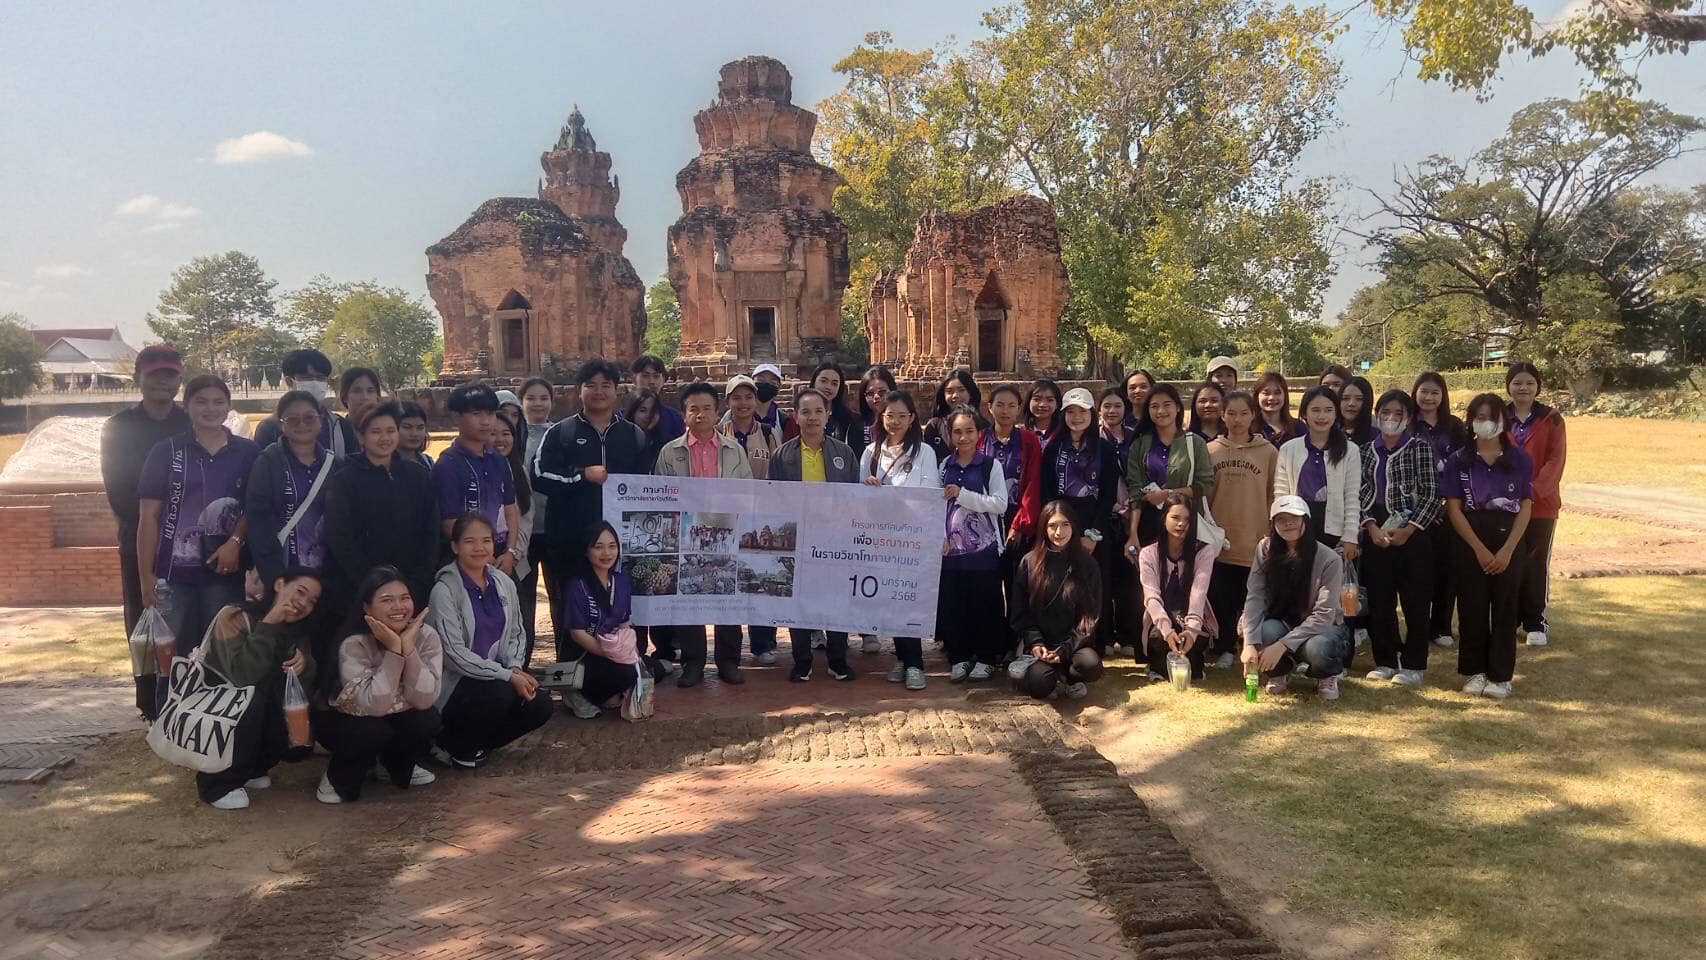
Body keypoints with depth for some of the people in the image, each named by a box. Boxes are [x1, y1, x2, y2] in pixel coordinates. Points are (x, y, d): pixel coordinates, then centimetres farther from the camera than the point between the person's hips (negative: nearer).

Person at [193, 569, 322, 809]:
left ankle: (250, 768, 11)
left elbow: (307, 687, -5)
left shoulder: (296, 631, 0)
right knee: (251, 699, -34)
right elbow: (243, 677, -35)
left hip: (257, 718, 5)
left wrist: (304, 663, -26)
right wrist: (268, 624, -36)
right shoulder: (235, 616, -20)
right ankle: (219, 783, -17)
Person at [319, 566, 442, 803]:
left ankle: (396, 765, 7)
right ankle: (339, 775, -1)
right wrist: (393, 650, -37)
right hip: (349, 721, -4)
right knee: (374, 731, -34)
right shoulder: (354, 644, -26)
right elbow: (375, 705, -33)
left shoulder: (426, 636, -17)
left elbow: (424, 699, -25)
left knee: (428, 721, -26)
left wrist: (408, 647, -34)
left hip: (399, 719, 4)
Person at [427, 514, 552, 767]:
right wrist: (508, 676, -22)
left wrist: (515, 667, -9)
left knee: (540, 706, -15)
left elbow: (516, 634, 12)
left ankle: (478, 744, 9)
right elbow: (454, 654, -19)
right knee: (501, 694, -32)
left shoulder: (504, 583, 4)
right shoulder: (444, 590, -15)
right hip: (453, 683, -6)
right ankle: (451, 745, -4)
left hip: (494, 676, 6)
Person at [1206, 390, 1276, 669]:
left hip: (1255, 542, -1)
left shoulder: (1268, 452, 2)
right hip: (1219, 541, 1)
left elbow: (1275, 498, 3)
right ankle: (1224, 649, 21)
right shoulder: (1210, 451, 5)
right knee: (1221, 599, 5)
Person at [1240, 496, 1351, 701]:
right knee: (1267, 631, -32)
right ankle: (1280, 673, 3)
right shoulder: (1266, 550, -8)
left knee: (1318, 648, -37)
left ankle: (1327, 676, 2)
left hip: (1323, 628, -2)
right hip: (1283, 622, 2)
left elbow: (1323, 615, -21)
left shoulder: (1329, 560, -18)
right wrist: (1250, 644, -31)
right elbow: (1254, 598, -16)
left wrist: (1282, 645, -31)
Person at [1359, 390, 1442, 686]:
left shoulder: (1420, 448, -2)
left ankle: (1413, 664, 10)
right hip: (1376, 533, 4)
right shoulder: (1367, 451, 9)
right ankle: (1385, 661, 19)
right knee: (1379, 600, 7)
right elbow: (1362, 492, 7)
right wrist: (1371, 525, -7)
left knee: (1415, 600, 1)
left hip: (1411, 533, -3)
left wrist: (1409, 528, -13)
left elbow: (1431, 493, -6)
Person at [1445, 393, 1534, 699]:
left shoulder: (1520, 459, 3)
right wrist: (1479, 549, -11)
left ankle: (1500, 676, 11)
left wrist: (1507, 550, -9)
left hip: (1510, 541, 0)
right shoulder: (1459, 461, 2)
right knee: (1472, 608, 3)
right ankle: (1475, 672, 14)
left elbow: (1525, 508, 0)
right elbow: (1453, 508, -3)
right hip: (1470, 542, 0)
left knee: (1505, 609, 3)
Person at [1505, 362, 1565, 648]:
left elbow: (1555, 459, -7)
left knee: (1537, 564, 4)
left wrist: (1536, 488, -22)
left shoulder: (1551, 419, -1)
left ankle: (1536, 622, 15)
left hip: (1541, 504, -1)